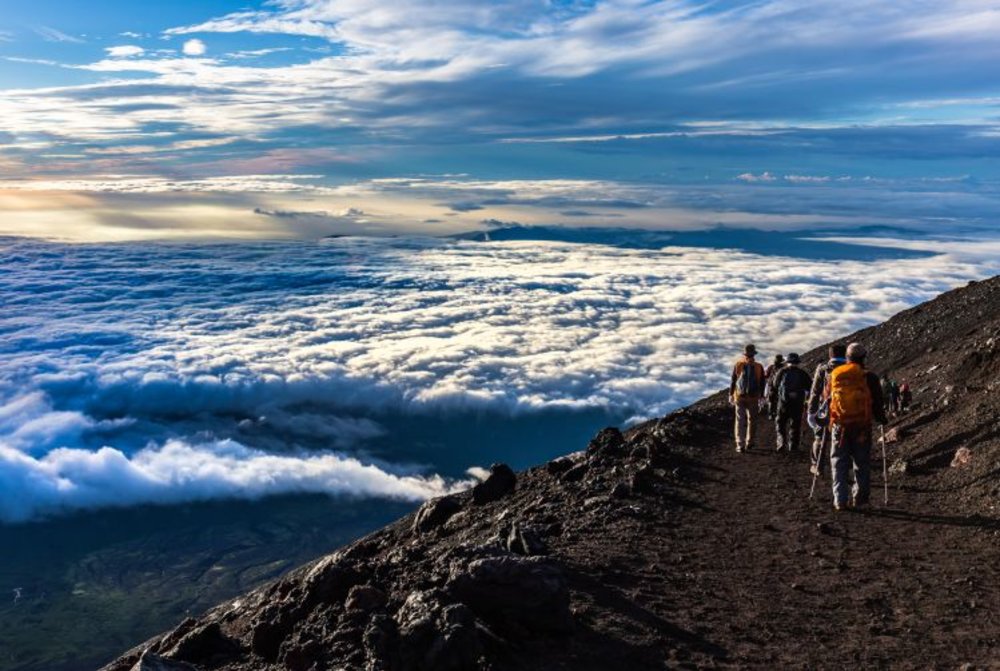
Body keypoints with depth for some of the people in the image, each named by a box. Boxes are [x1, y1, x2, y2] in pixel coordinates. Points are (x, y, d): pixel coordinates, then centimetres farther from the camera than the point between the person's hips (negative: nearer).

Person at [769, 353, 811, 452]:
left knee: (780, 423, 10)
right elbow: (810, 387, 5)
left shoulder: (781, 372, 0)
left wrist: (772, 401, 10)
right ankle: (793, 446, 9)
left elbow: (774, 387, 1)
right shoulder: (802, 374, 2)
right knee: (795, 425, 9)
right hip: (798, 404, 1)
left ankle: (781, 442, -4)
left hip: (783, 402, -1)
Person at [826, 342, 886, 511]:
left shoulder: (832, 375, 2)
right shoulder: (869, 378, -6)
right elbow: (877, 403, 0)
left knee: (839, 463, 8)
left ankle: (840, 500, 3)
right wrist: (881, 419, 18)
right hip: (862, 427, -1)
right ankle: (859, 498, 16)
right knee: (862, 464, 12)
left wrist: (827, 420, 25)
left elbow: (827, 400, 11)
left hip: (839, 426, 1)